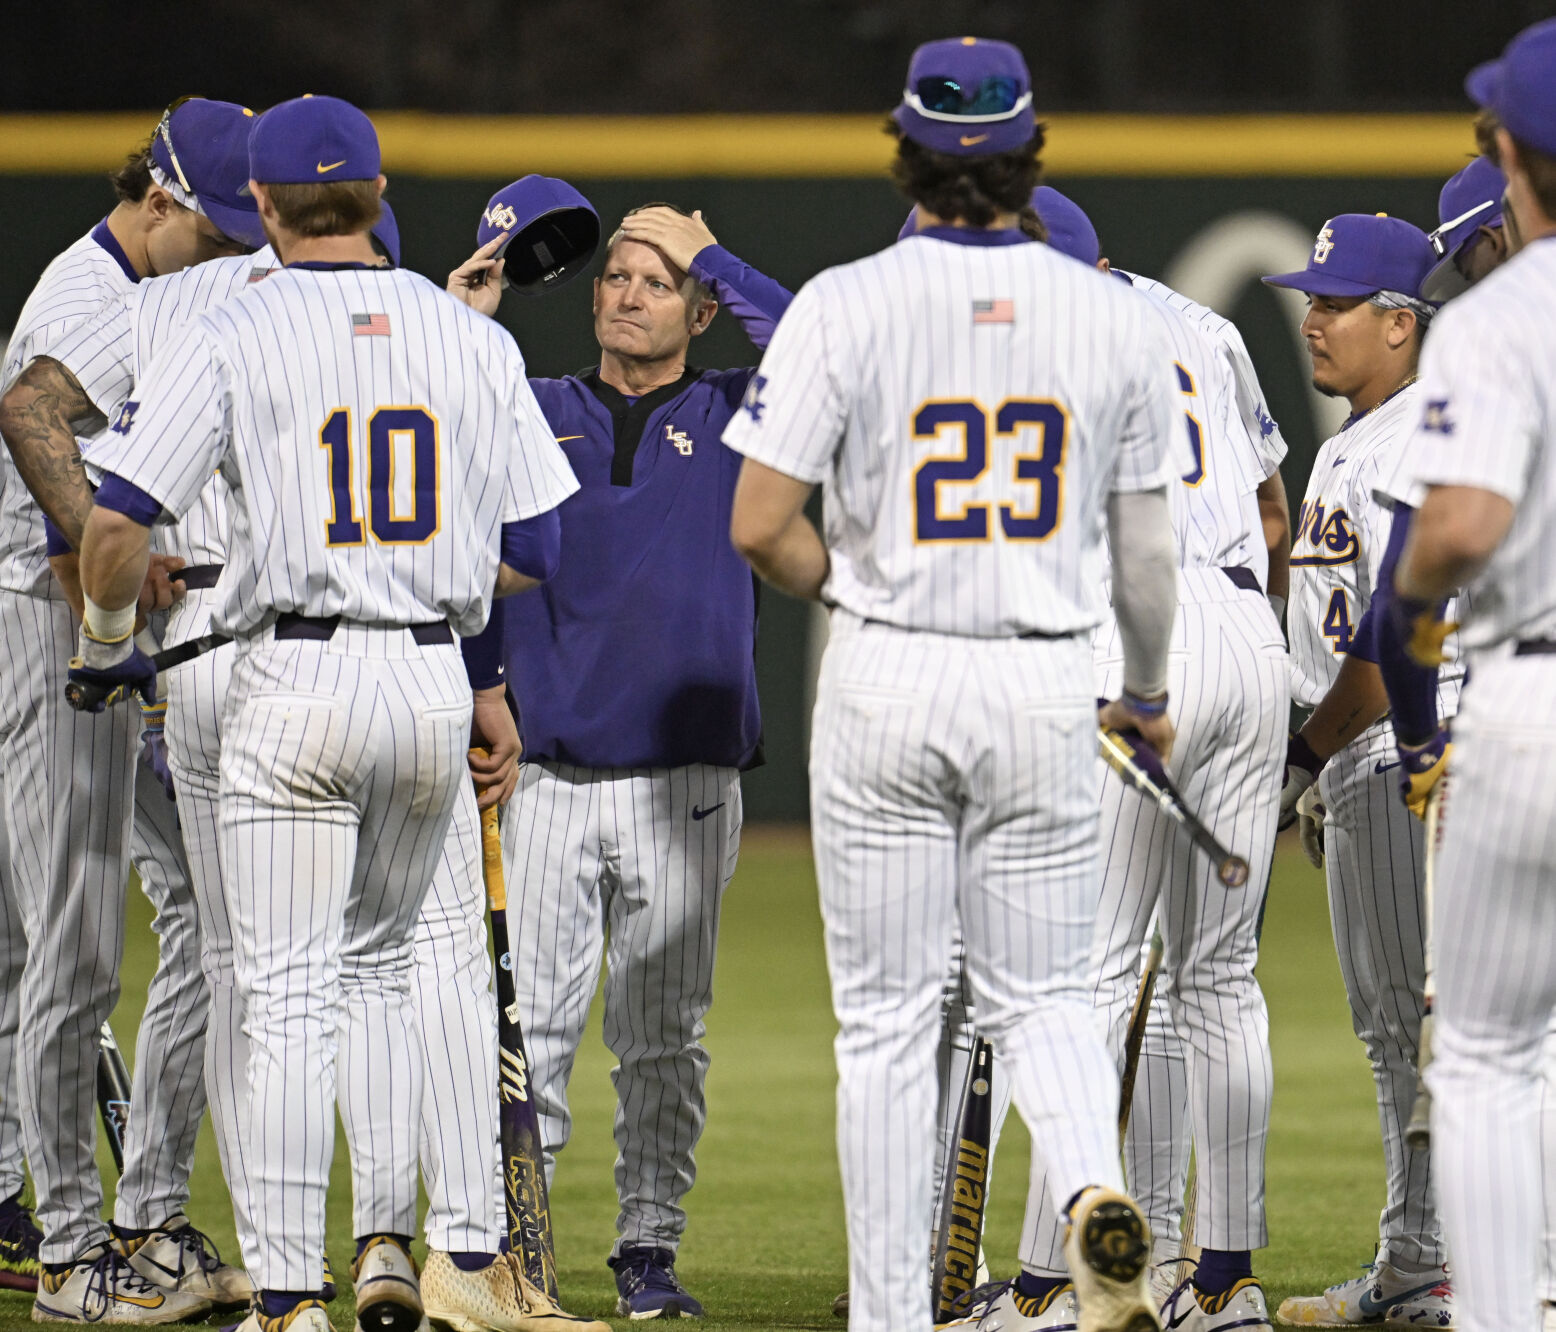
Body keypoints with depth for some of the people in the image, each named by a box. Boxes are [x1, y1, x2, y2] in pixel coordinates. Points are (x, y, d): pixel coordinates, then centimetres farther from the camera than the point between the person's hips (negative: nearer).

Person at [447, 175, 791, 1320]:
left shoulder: (731, 418, 8)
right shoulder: (535, 412, 12)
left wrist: (708, 253, -2)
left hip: (687, 784, 0)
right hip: (548, 781, 0)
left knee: (665, 1037, 5)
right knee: (528, 1021, -4)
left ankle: (651, 1247, 11)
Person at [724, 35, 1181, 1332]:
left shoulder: (846, 305, -7)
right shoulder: (1116, 317, 0)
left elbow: (760, 529, -10)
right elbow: (1146, 550, 6)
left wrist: (848, 584, 10)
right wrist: (1150, 695, 22)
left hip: (887, 678, -2)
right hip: (1046, 687, 2)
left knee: (887, 1018, 6)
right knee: (1040, 994, 12)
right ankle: (1094, 1186, -18)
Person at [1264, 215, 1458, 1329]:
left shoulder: (1423, 445, -14)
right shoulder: (1349, 446, 18)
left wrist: (1307, 752, -14)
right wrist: (1317, 776, 19)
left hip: (1414, 747, -11)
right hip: (1359, 760, 11)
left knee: (1424, 1009, -10)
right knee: (1389, 1023, 12)